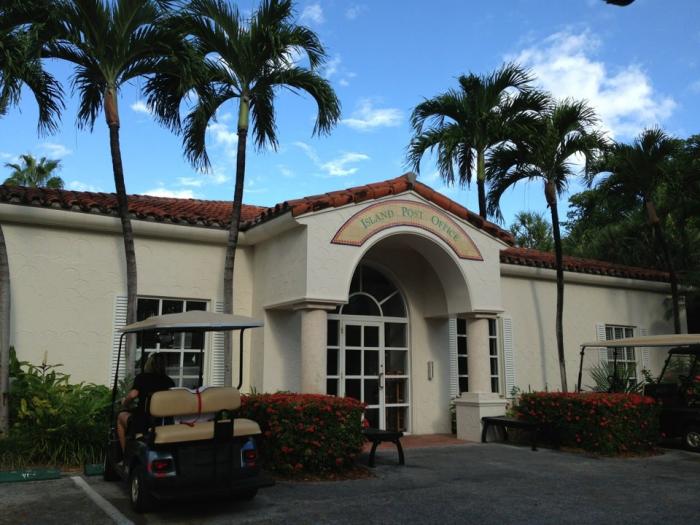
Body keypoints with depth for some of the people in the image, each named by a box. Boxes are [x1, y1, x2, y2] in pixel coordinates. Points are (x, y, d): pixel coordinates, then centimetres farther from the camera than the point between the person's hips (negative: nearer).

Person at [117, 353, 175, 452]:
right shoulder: (170, 382, 3)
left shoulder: (142, 378, -5)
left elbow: (133, 394, -19)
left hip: (143, 425, -4)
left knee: (121, 416, 28)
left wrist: (124, 403, 4)